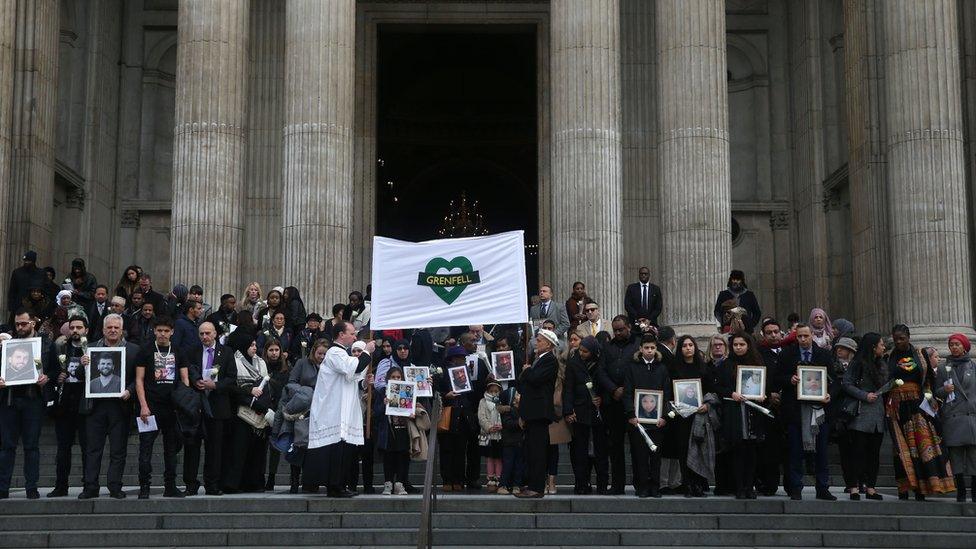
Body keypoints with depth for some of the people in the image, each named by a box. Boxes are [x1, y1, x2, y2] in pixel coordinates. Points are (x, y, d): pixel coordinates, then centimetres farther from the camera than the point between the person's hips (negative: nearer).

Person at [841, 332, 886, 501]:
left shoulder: (882, 365, 18)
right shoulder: (857, 363, -4)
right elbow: (847, 384, -10)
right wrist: (865, 396, -15)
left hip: (878, 416, 7)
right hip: (861, 414, -7)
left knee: (874, 452, 6)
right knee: (858, 451, -6)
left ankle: (870, 487, 10)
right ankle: (854, 487, -4)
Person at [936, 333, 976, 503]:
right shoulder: (943, 369, 13)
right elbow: (936, 392, 15)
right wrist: (944, 390, -6)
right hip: (952, 417, 1)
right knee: (956, 457, -1)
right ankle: (960, 492, 5)